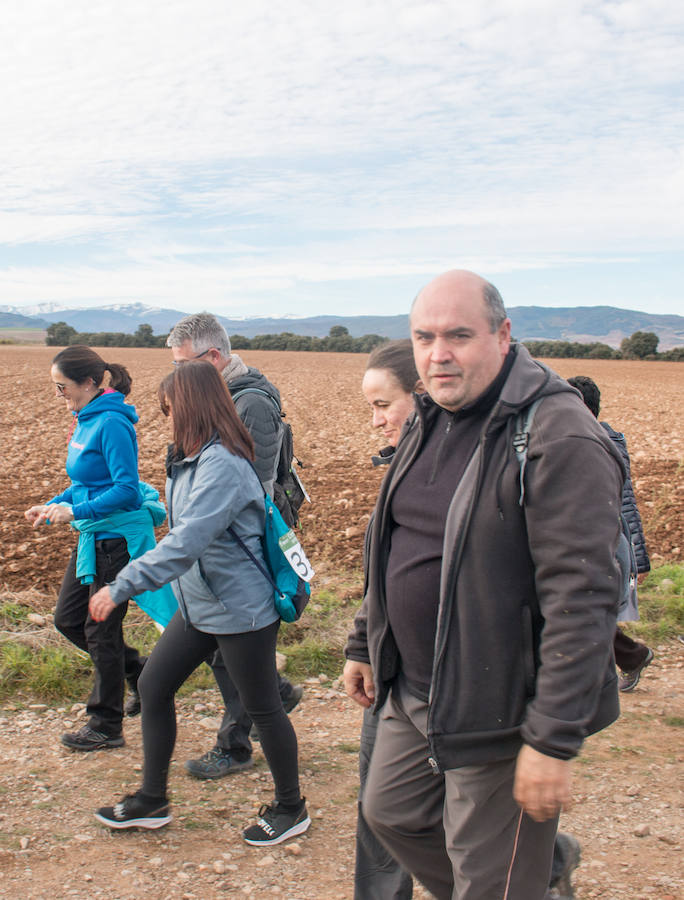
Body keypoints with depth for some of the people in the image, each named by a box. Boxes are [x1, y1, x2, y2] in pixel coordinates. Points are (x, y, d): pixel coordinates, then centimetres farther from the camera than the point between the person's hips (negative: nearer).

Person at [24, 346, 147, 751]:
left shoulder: (111, 424, -19)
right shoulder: (85, 421, 10)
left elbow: (126, 489, -24)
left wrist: (75, 511, -25)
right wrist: (52, 507, 7)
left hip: (117, 539, -10)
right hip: (93, 538, 10)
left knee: (101, 630, 1)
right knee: (68, 619, 15)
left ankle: (106, 726, 17)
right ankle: (139, 671, 30)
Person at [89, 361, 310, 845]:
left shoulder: (222, 464, -24)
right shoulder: (193, 459, 6)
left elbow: (186, 543, -31)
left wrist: (121, 586, -29)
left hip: (241, 609, -10)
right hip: (199, 605, 10)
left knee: (263, 708, 7)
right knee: (153, 686, 13)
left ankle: (291, 808, 27)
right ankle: (152, 800, 28)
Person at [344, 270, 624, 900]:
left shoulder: (561, 439, -22)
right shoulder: (433, 422, 6)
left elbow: (581, 600, -25)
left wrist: (554, 741, -25)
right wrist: (365, 644, 20)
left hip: (499, 712, -8)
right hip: (415, 693, 9)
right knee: (390, 812, 24)